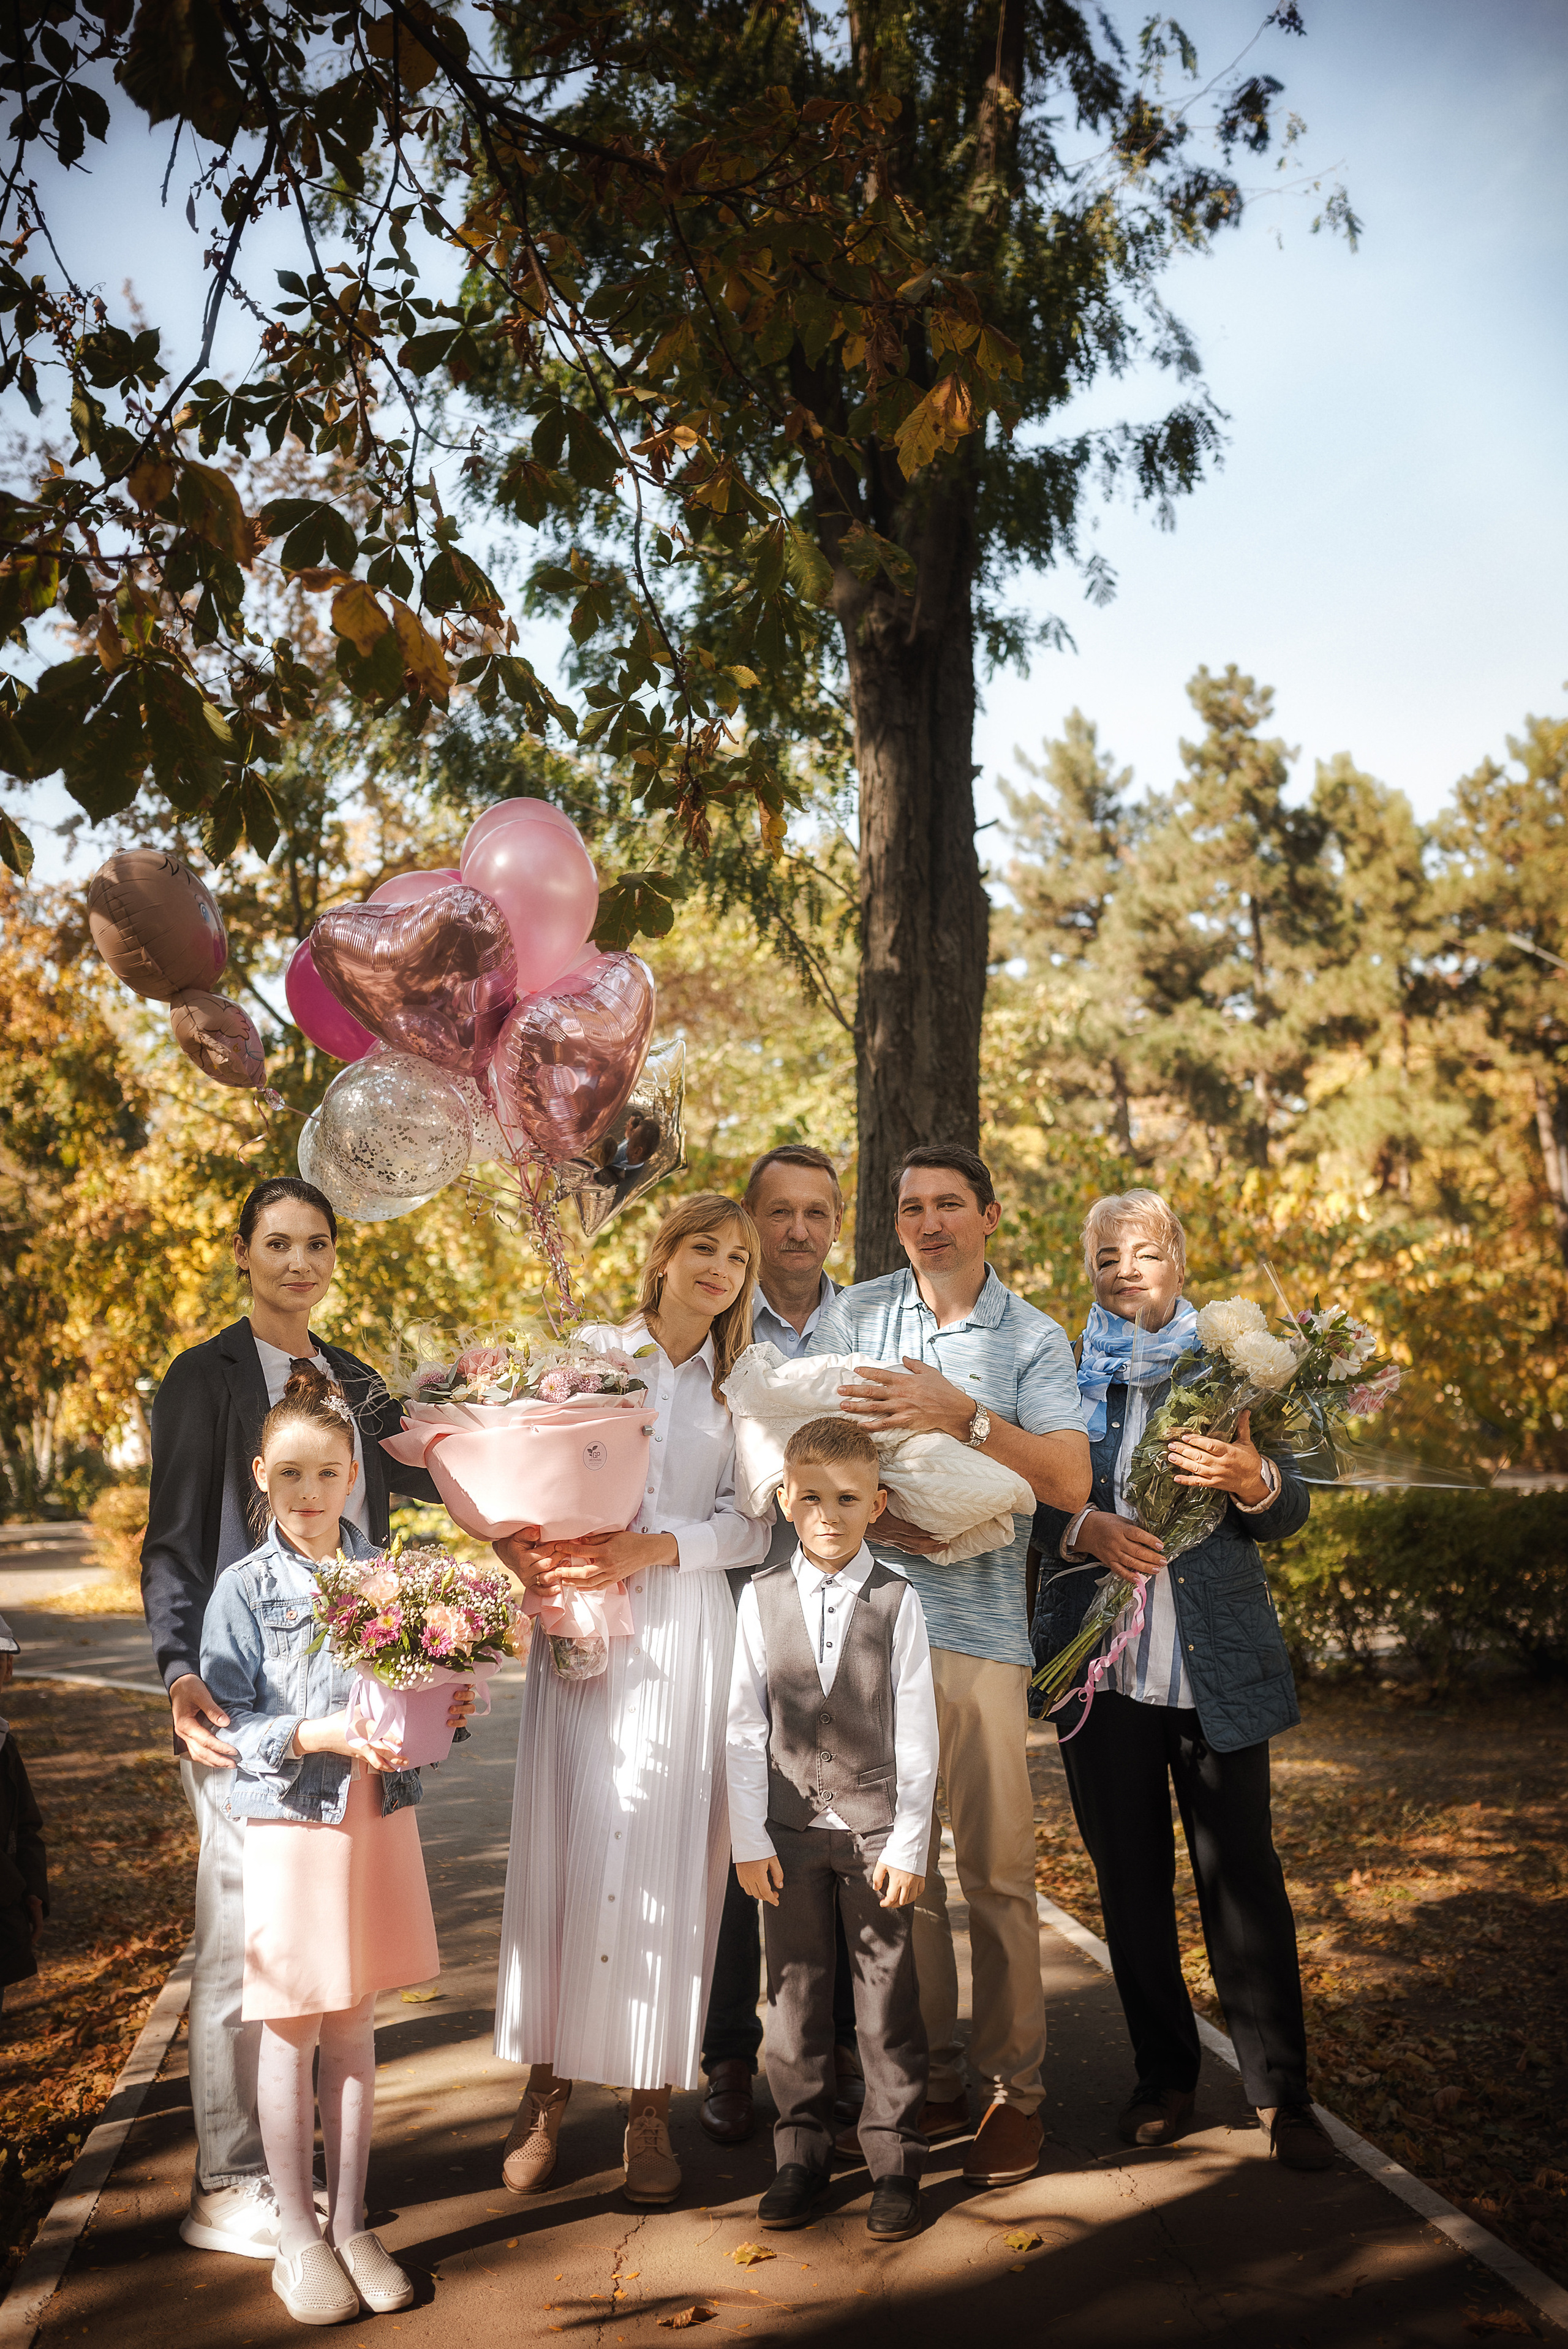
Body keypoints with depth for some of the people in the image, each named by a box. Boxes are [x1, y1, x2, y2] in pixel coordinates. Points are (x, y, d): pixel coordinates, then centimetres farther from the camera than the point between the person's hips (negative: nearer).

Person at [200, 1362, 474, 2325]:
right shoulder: (244, 1590, -8)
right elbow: (226, 1724, -10)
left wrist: (446, 1709, -11)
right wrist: (325, 1734, -22)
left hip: (380, 1819, 3)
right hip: (290, 1824, -3)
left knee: (356, 2026, 13)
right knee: (293, 2032, 8)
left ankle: (352, 2221, 28)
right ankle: (298, 2234, 24)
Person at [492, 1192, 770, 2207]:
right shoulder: (588, 1352, 9)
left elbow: (750, 1526, 4)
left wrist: (650, 1548, -12)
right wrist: (521, 1546, -16)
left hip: (684, 1632, 1)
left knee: (667, 1856, -1)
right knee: (563, 1844, -1)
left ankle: (652, 2106, 9)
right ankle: (548, 2092, 12)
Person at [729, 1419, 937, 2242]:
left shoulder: (897, 1602, -6)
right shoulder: (761, 1598, -2)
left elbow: (916, 1733, -3)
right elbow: (744, 1728, 1)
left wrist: (908, 1844, -6)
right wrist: (750, 1840, -1)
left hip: (876, 1829, -1)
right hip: (791, 1830, 1)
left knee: (888, 1995, 6)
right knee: (796, 1991, 10)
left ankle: (894, 2160, 21)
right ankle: (802, 2152, 26)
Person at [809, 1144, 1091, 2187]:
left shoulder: (1034, 1339, 5)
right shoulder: (854, 1315, 10)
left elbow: (1069, 1481, -6)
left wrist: (963, 1415, -18)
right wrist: (876, 1513, -10)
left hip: (981, 1623, -2)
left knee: (997, 1866, 0)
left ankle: (1016, 2089, 15)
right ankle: (927, 2081, 20)